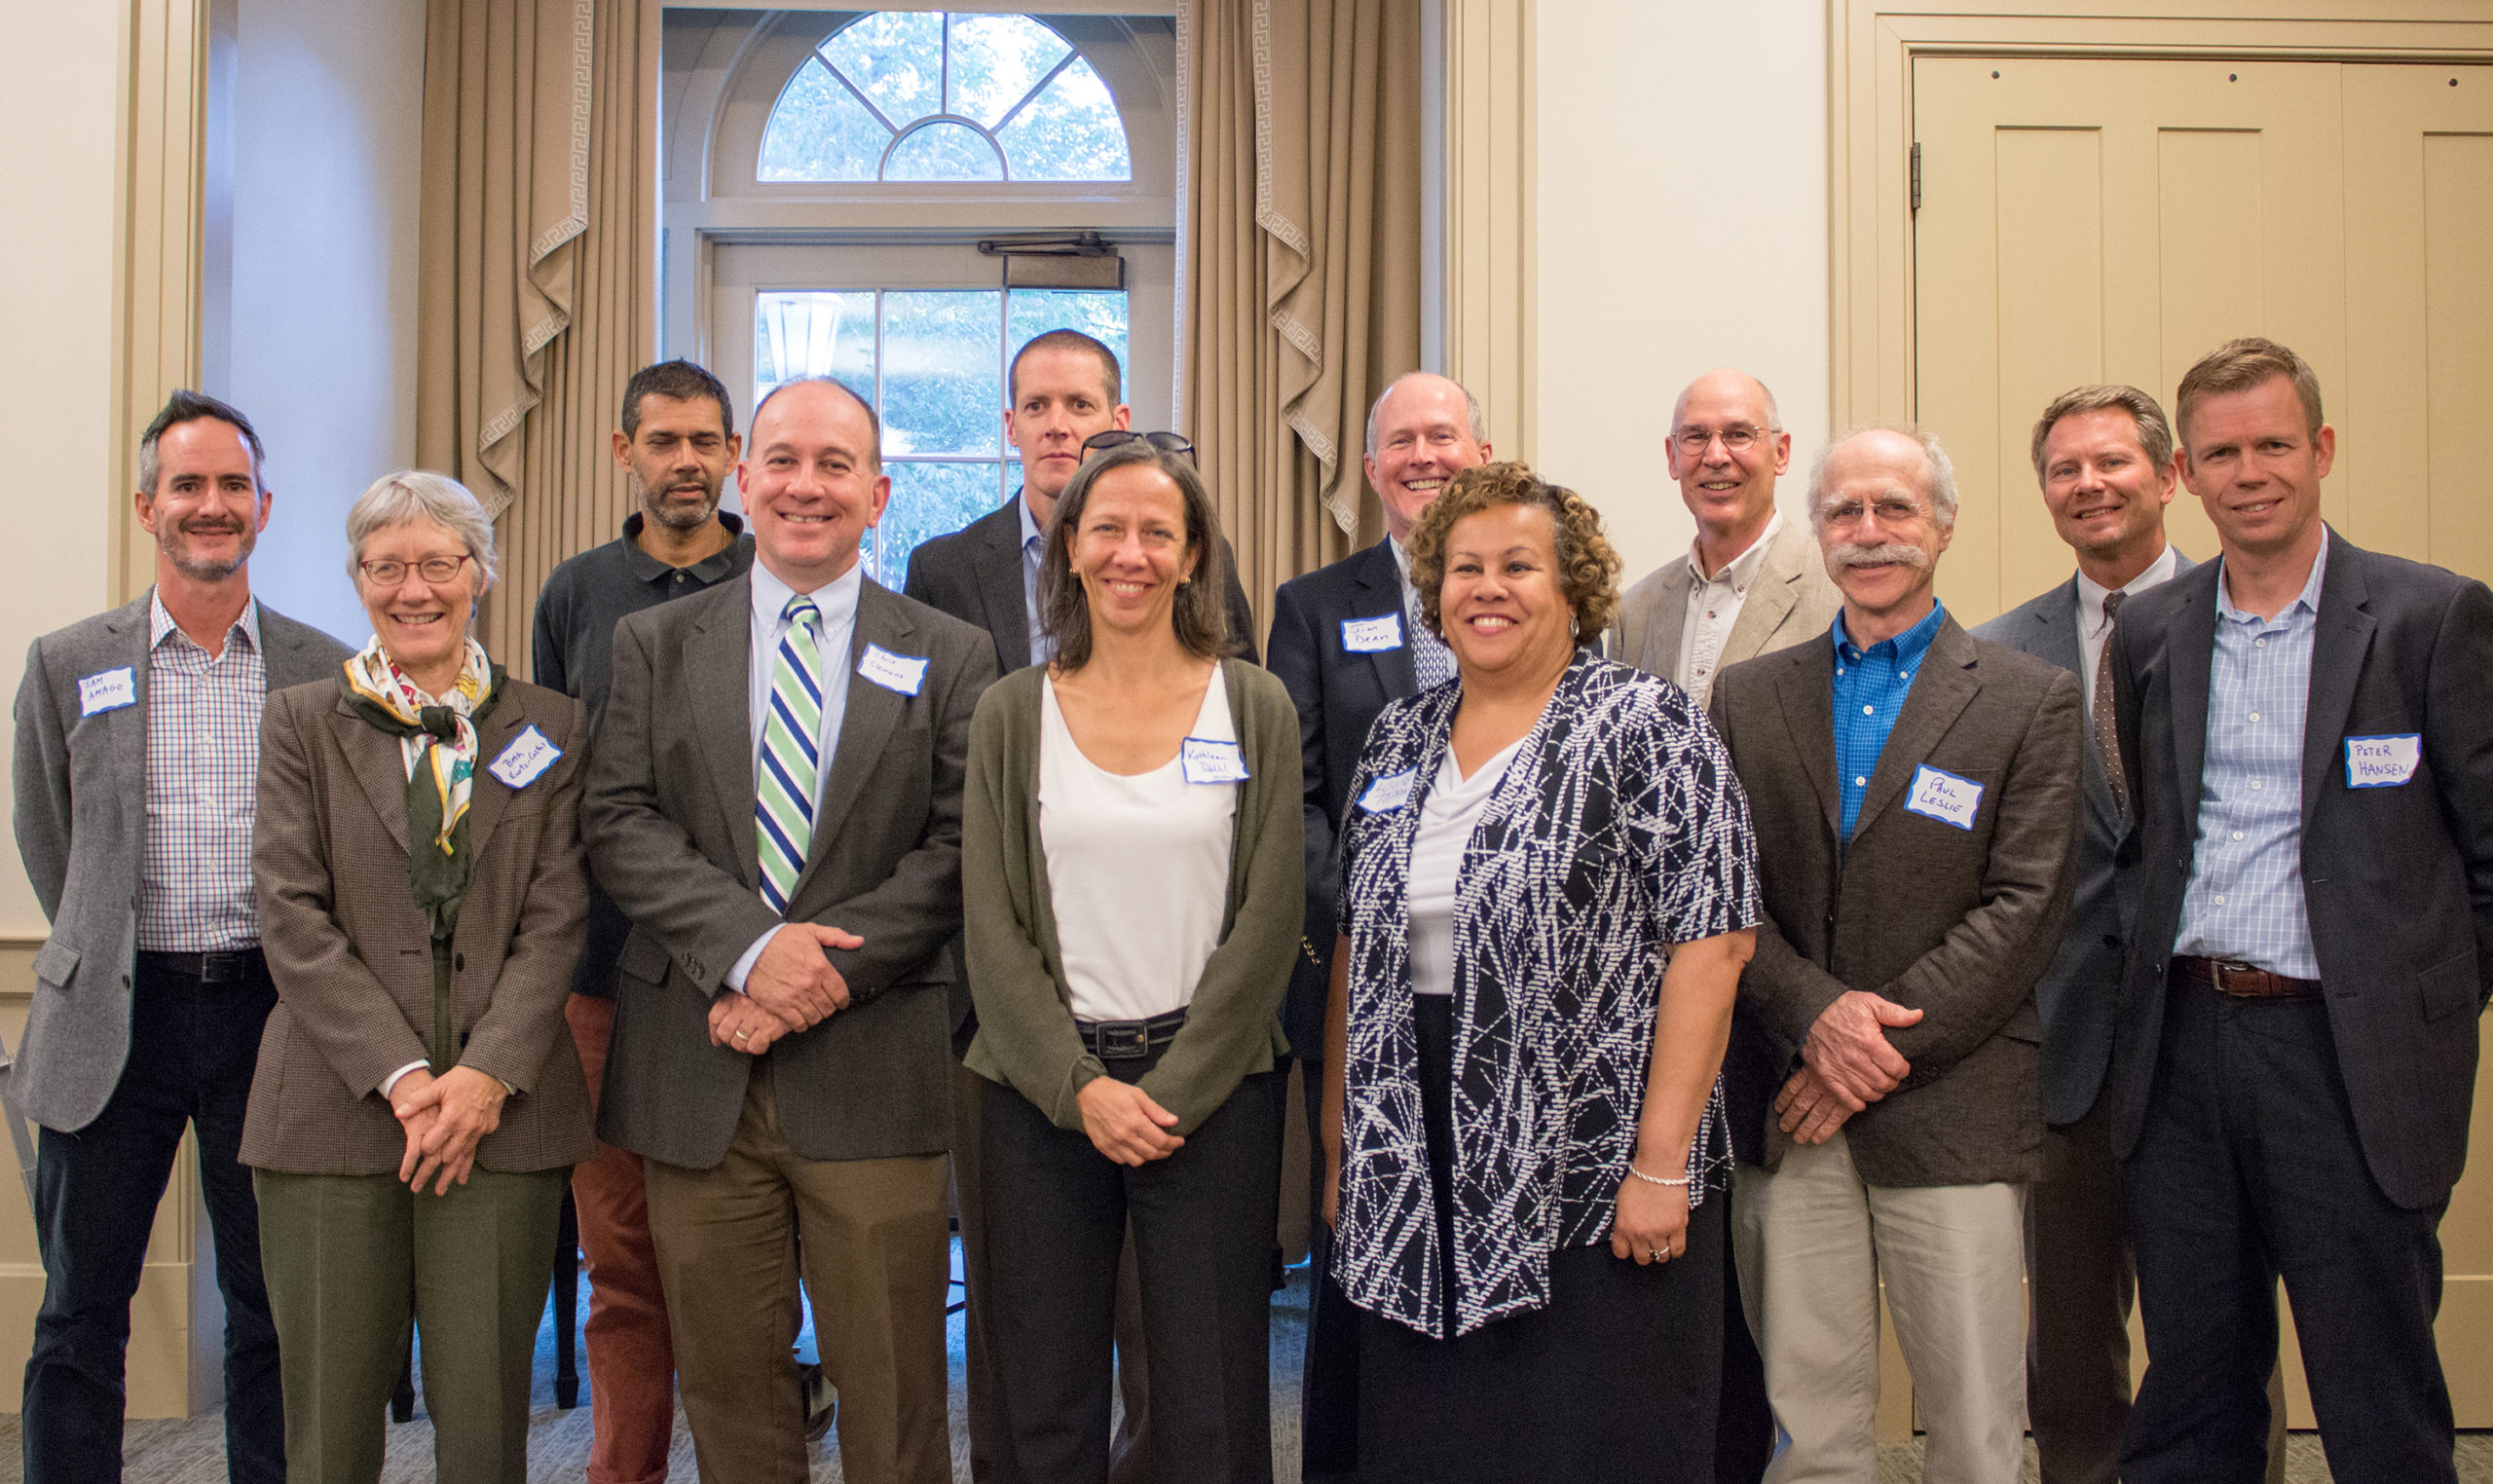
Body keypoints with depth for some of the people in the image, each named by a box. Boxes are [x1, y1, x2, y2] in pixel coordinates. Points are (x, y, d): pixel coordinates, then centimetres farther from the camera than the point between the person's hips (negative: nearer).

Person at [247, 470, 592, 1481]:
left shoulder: (548, 731, 11)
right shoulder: (300, 723, 9)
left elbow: (556, 920, 3)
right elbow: (293, 917, 0)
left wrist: (486, 1075, -11)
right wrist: (402, 1076, -10)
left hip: (501, 1109, 0)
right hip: (335, 1109, 0)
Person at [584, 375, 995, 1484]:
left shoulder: (951, 659, 5)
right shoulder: (653, 644, 9)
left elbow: (958, 850, -3)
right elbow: (620, 823, -1)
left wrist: (827, 967, -14)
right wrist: (749, 948, -16)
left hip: (873, 1071, -1)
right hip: (697, 1073, 2)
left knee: (892, 1393, 5)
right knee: (728, 1384, 12)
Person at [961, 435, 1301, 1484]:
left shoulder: (1255, 708, 3)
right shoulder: (1012, 713, 5)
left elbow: (1268, 918, -2)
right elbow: (992, 923, 1)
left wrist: (1172, 1089, -9)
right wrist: (1082, 1087, -8)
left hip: (1208, 1086, -1)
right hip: (1044, 1086, 1)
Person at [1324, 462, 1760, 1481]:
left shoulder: (1644, 726, -6)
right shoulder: (1399, 738, 12)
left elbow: (1711, 941, -12)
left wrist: (1661, 1162, -16)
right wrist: (1340, 1144, 11)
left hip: (1595, 1186, -5)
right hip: (1415, 1190, 5)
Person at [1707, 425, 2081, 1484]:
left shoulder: (2032, 701, 3)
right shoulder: (1748, 696, 12)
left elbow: (2026, 906, -4)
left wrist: (1882, 1049, -11)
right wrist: (1816, 1013, -12)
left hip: (1951, 1113, -2)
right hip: (1786, 1116, 2)